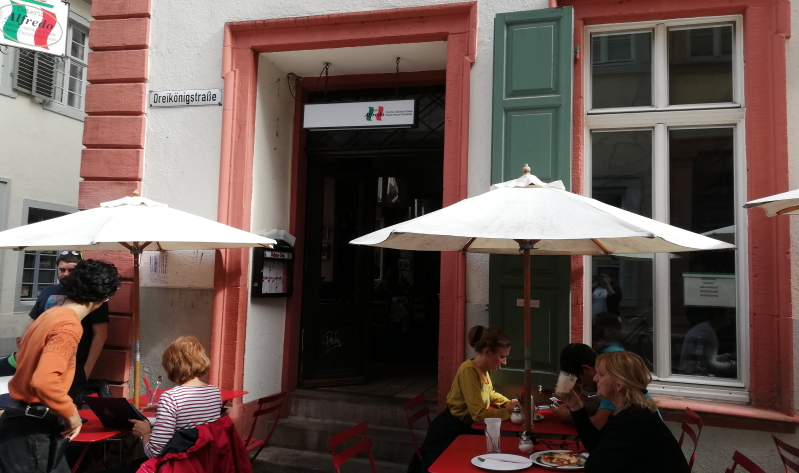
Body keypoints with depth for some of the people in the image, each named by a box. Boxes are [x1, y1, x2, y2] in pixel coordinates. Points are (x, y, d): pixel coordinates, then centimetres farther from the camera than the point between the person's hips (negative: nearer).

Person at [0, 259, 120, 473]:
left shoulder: (50, 315, 6)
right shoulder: (70, 326, -22)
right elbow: (43, 382, -32)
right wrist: (70, 412, -17)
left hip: (22, 417, 9)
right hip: (32, 428, -9)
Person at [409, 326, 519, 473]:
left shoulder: (483, 370, -1)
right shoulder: (469, 370, -28)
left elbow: (490, 394, 20)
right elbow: (479, 414, -30)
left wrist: (508, 403, 2)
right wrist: (508, 410, -21)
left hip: (464, 428, 9)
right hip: (448, 432, -9)